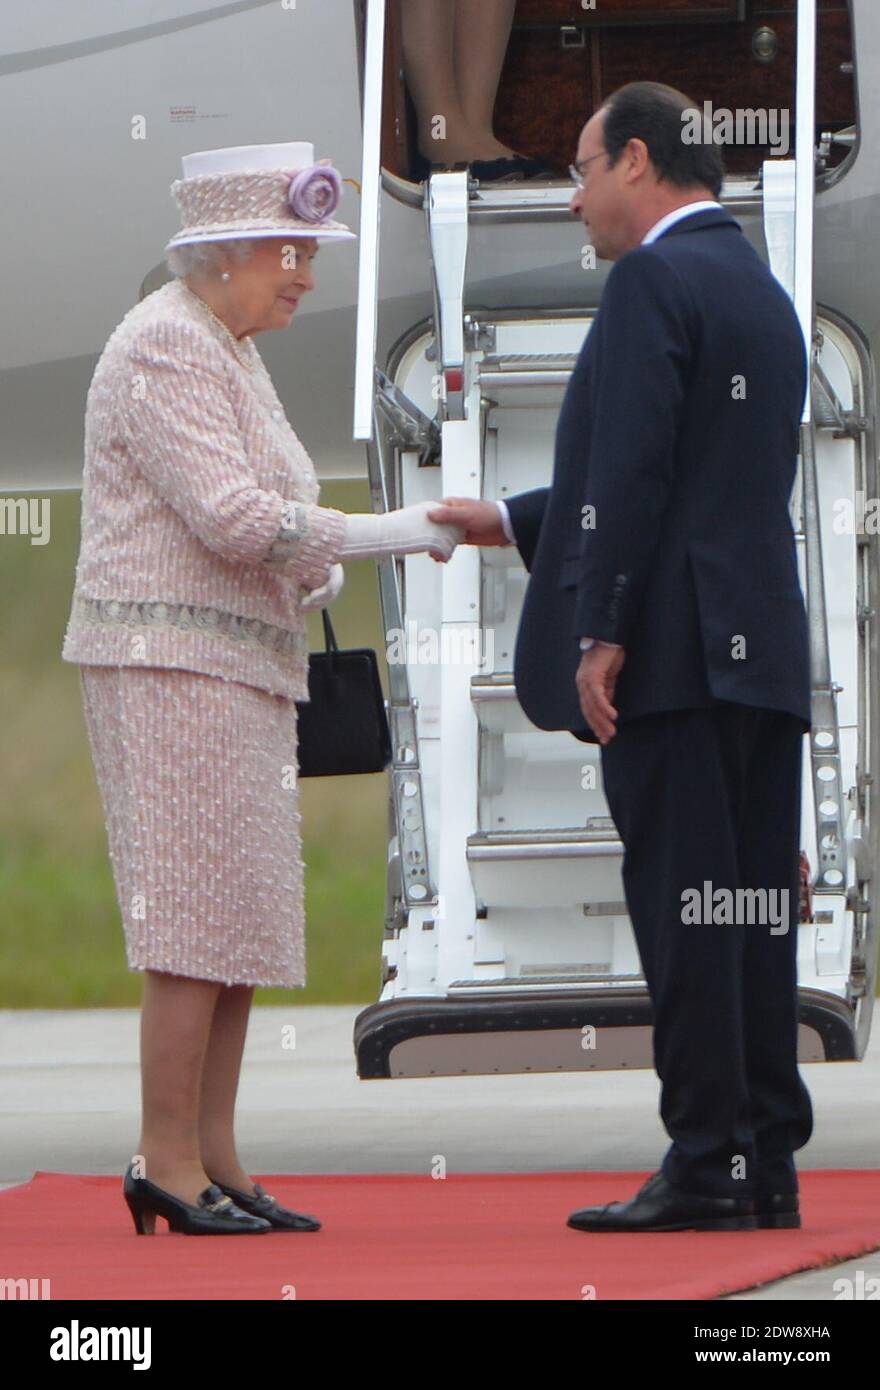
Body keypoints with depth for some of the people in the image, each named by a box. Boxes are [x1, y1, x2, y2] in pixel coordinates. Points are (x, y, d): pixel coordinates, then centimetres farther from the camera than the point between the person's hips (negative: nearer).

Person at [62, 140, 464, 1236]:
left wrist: (310, 569, 9)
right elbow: (233, 517, -19)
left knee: (242, 920, 6)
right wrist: (390, 535, -14)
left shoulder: (227, 352, 20)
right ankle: (168, 1162, -10)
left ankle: (214, 1162, 7)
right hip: (171, 660, -10)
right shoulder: (164, 347, -12)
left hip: (238, 665, 10)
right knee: (200, 911, -12)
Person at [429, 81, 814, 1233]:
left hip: (671, 652, -9)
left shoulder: (654, 281, -8)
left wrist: (601, 630, -16)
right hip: (764, 650, 9)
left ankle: (708, 1166, -10)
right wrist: (509, 524, 32)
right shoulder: (763, 292, 22)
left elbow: (636, 469, -17)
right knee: (754, 908, 7)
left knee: (681, 903, -8)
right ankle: (768, 1162, 7)